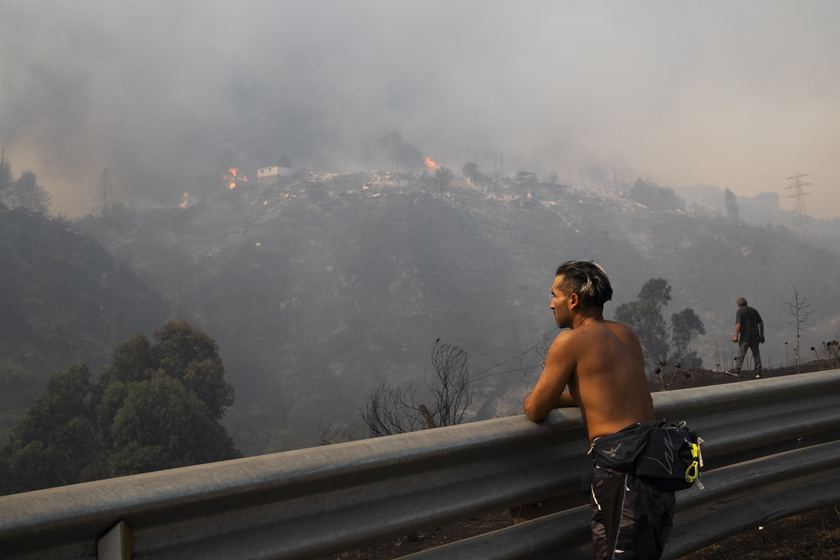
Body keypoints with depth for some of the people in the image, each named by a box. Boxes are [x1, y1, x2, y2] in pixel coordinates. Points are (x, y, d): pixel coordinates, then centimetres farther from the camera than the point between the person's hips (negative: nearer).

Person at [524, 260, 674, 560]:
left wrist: (530, 400, 19)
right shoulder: (626, 334, 13)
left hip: (621, 465, -8)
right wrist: (555, 398, 23)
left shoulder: (571, 340, -10)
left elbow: (535, 410, -4)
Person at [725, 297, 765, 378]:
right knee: (756, 354, 8)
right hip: (755, 336, 6)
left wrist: (736, 336, -13)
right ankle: (758, 372, 7)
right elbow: (761, 323, 12)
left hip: (745, 336, -6)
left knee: (741, 353, -3)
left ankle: (736, 371, -2)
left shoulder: (740, 311, -6)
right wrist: (762, 335, 16)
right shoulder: (754, 310, 13)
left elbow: (738, 324, -16)